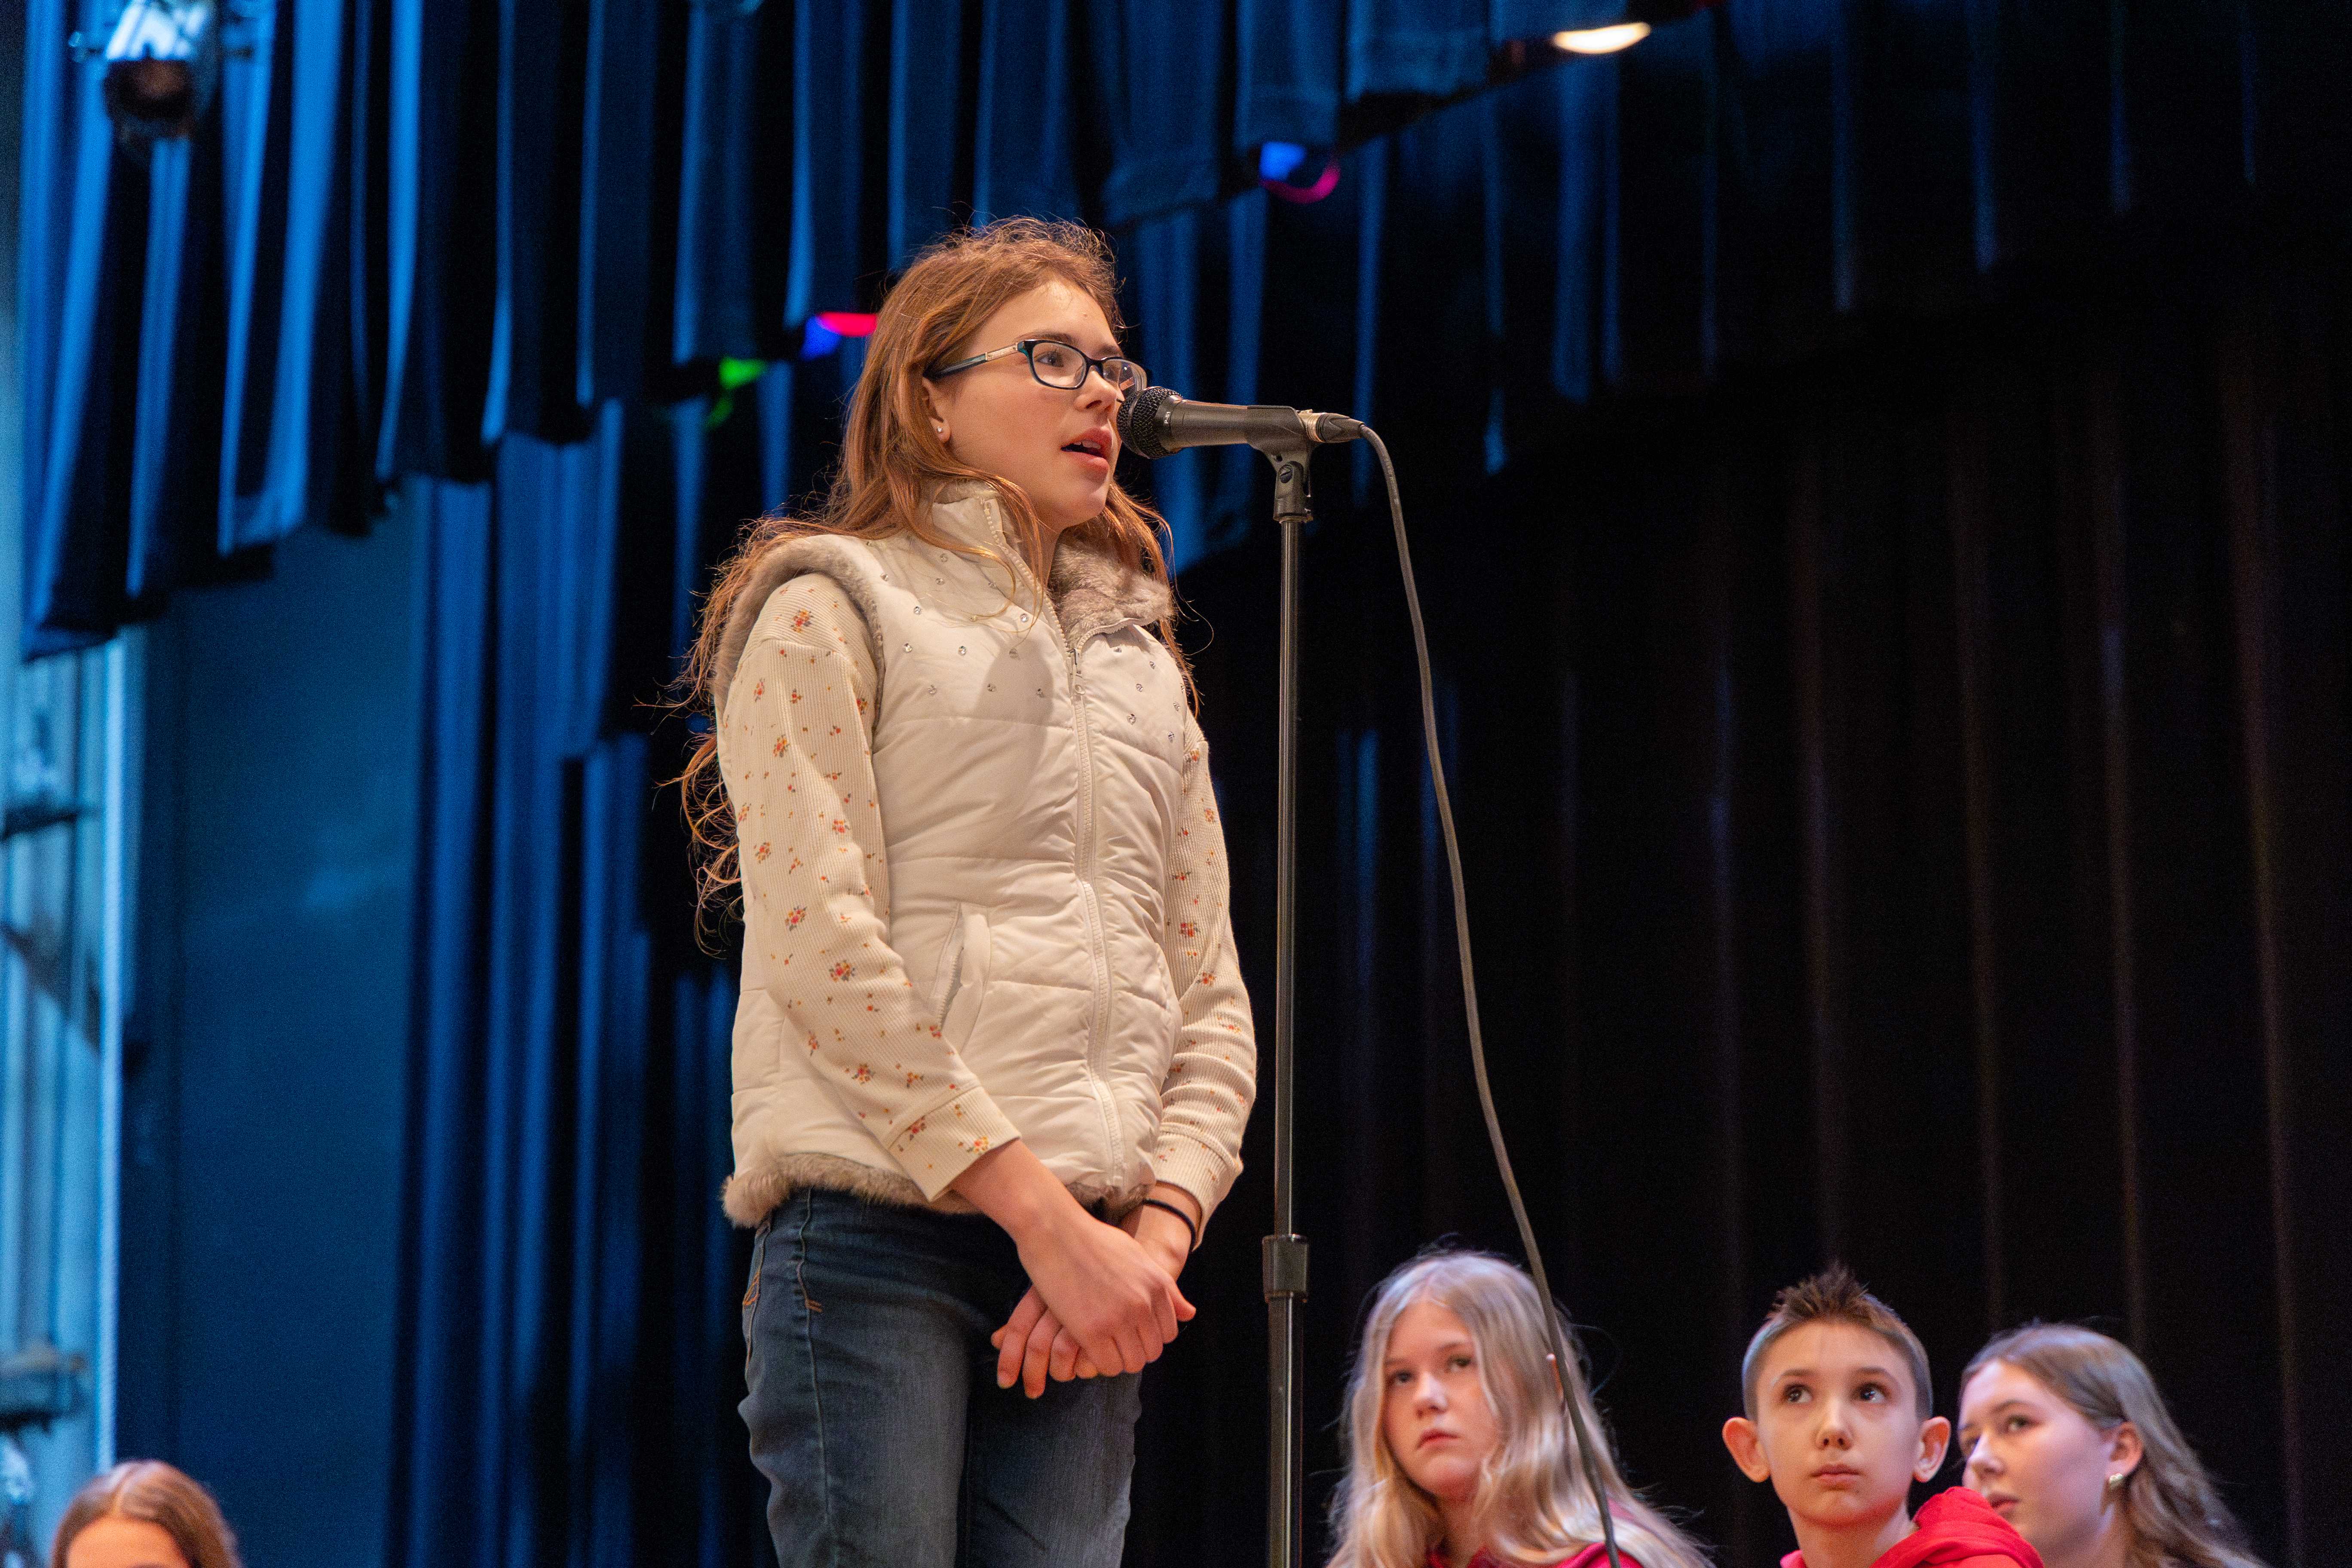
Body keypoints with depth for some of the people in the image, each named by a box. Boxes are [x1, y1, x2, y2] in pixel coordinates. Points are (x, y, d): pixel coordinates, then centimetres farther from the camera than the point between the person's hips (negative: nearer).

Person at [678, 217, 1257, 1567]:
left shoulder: (1144, 666, 24)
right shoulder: (828, 606, 5)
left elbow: (1212, 1000, 18)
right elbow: (823, 951, -8)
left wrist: (1156, 1229, -2)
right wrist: (1043, 1215, -13)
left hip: (1094, 1259, 5)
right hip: (882, 1220, -5)